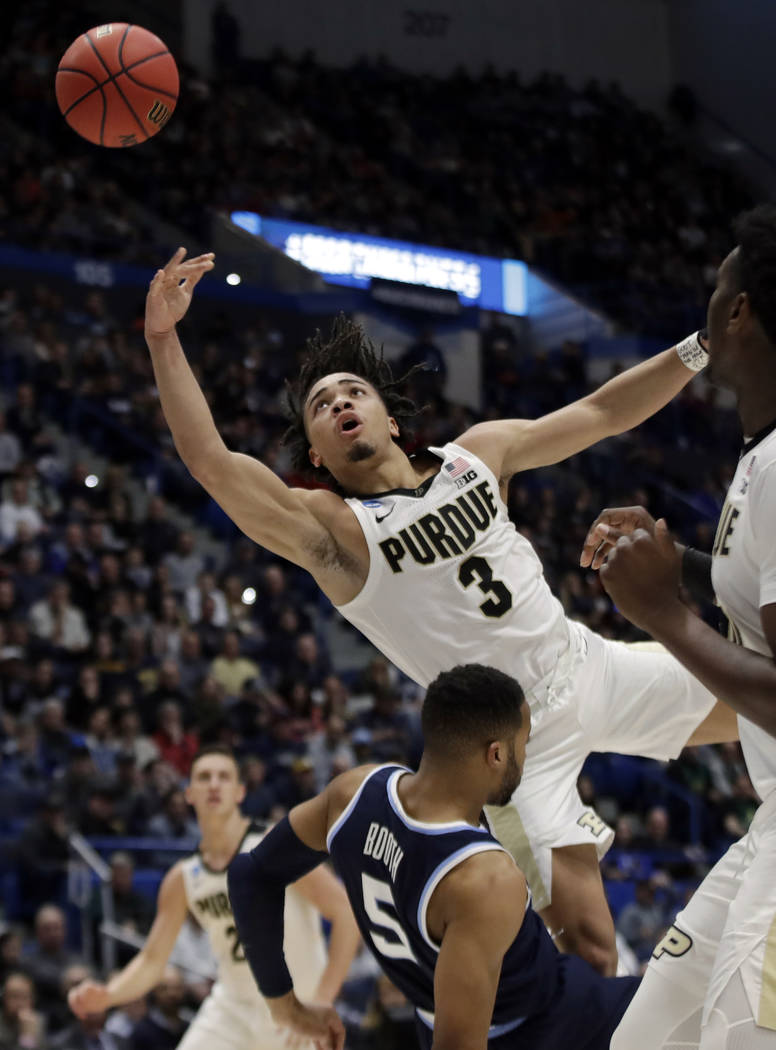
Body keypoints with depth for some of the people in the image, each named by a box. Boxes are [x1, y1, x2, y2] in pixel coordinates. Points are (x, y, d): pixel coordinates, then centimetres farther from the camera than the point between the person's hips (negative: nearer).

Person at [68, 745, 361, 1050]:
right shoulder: (182, 879, 1)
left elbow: (347, 913, -15)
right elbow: (152, 960, 6)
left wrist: (321, 1002, -20)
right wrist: (106, 996, -15)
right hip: (233, 1011, 4)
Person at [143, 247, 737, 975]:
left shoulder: (477, 453, 3)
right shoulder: (329, 528, -12)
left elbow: (603, 413, 9)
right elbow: (209, 461, -27)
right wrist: (163, 340, -36)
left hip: (587, 666, 5)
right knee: (587, 949, -12)